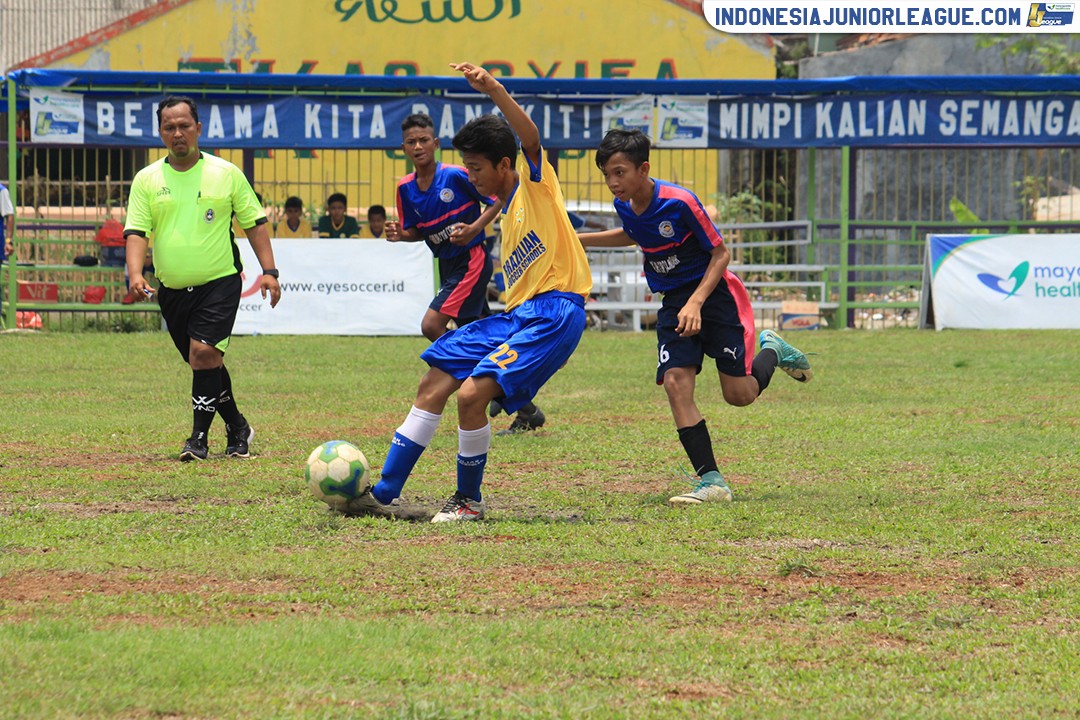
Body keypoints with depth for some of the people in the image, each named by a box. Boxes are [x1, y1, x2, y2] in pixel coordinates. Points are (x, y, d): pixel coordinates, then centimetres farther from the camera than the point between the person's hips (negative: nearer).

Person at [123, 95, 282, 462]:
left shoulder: (225, 173, 2)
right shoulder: (147, 180, 3)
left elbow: (254, 222, 7)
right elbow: (136, 231, -3)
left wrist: (268, 270, -1)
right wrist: (136, 274, -19)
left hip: (219, 282, -3)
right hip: (172, 290, 3)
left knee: (204, 352, -18)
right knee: (205, 363, 12)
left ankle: (199, 437, -11)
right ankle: (238, 428, 29)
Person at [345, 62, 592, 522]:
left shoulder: (535, 182, -2)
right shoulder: (508, 212, 23)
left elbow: (530, 137, -23)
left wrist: (493, 90, -38)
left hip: (554, 311, -10)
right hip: (517, 313, 10)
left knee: (472, 393, -21)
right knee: (434, 384, 6)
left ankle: (470, 500, -1)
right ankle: (384, 494, 12)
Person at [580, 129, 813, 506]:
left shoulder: (679, 202, -24)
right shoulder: (625, 205, -3)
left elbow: (721, 253, -16)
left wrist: (696, 303, -26)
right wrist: (579, 239, 14)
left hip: (714, 292, -5)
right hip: (673, 302, 5)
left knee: (739, 394, -6)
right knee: (675, 383, -16)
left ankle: (771, 351, 29)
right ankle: (711, 481, -15)